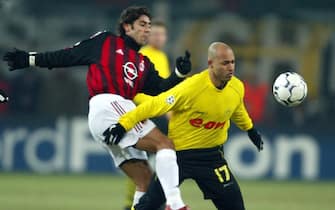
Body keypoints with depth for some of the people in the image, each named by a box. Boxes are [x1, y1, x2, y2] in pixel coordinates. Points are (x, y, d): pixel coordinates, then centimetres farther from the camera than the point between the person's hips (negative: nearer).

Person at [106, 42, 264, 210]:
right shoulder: (191, 88, -26)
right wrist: (123, 124, -23)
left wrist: (250, 130, 31)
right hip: (179, 152, -4)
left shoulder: (237, 87, -8)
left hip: (211, 154, 4)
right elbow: (155, 105, -21)